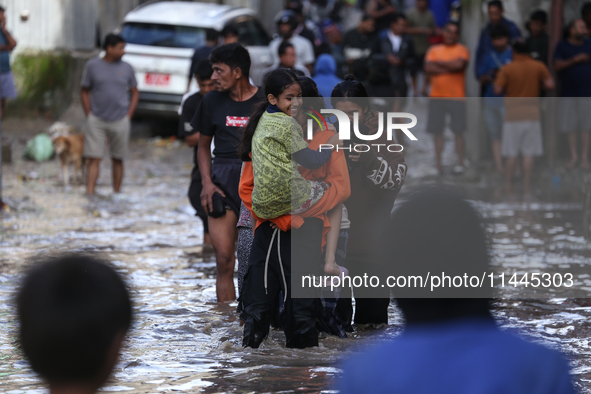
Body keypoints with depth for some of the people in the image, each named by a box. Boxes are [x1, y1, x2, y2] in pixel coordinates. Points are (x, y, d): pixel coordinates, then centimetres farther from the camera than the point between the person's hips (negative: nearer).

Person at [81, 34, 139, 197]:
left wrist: (128, 116, 2)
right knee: (94, 158, -8)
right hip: (97, 120, -2)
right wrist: (89, 116, -2)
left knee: (118, 159, 9)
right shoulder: (93, 66, 0)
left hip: (120, 122, 2)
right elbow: (85, 92, 6)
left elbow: (134, 93, 11)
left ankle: (117, 193, 20)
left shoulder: (126, 68, 5)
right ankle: (90, 193, -11)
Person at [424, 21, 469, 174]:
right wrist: (449, 68, -8)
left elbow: (460, 65, -15)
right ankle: (438, 163, 10)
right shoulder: (434, 50, 12)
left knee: (458, 131, -2)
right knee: (437, 131, 4)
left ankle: (460, 163, 2)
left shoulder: (462, 50, 5)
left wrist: (439, 63, -4)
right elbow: (428, 68, -3)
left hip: (456, 97, -3)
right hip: (437, 96, 3)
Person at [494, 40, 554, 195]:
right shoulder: (538, 67, 0)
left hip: (513, 113, -1)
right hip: (532, 112, 1)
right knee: (529, 153, 2)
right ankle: (527, 188, 1)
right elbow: (550, 85, -3)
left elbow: (497, 90, -9)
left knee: (511, 154, 4)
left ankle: (507, 188, 6)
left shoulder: (507, 69, -4)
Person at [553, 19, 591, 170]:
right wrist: (575, 60, -18)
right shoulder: (562, 46, 3)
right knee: (570, 126, 2)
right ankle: (574, 156, 13)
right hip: (568, 93, 0)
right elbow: (557, 66, -8)